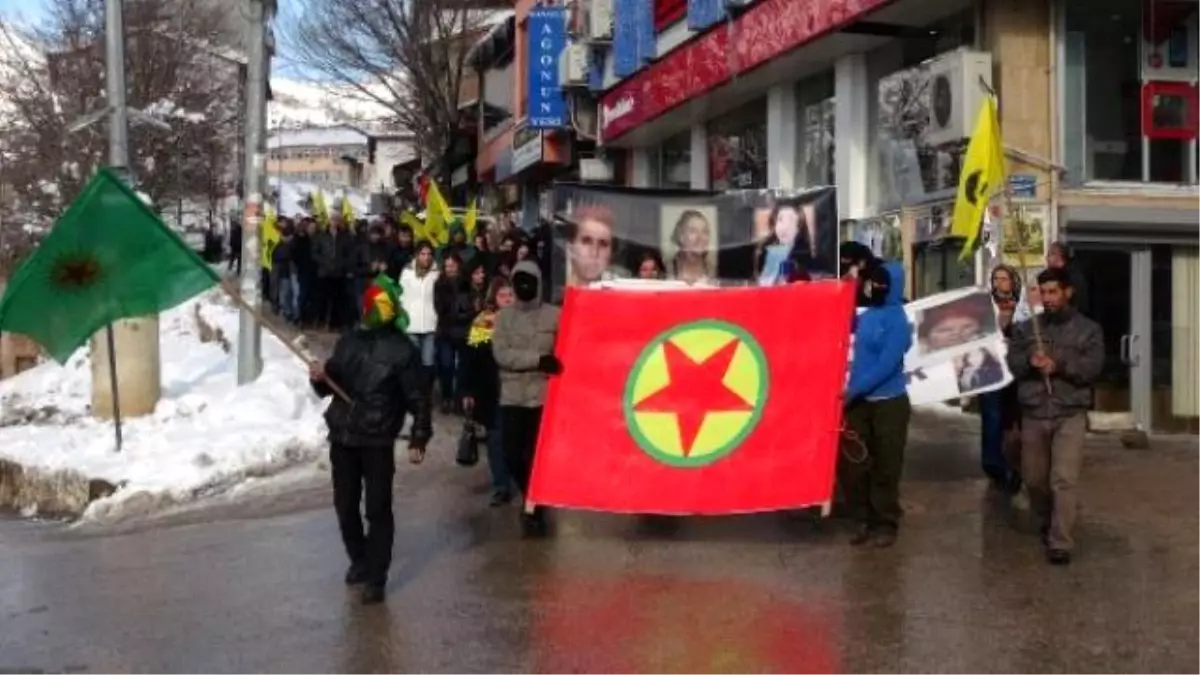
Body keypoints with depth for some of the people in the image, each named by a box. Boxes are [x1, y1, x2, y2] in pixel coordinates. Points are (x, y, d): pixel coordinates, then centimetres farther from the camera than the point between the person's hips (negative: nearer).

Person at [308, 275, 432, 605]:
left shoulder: (401, 349, -8)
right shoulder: (348, 341, 8)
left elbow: (418, 399, -6)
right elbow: (330, 386, 16)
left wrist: (418, 440, -9)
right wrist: (320, 377, -6)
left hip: (377, 442, -5)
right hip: (341, 437, 5)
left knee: (378, 510, -2)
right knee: (345, 505, 13)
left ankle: (376, 578, 6)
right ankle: (358, 560, 34)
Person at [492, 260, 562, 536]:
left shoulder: (554, 315, 1)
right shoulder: (504, 316, 5)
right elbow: (501, 354, -6)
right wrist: (537, 359, -17)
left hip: (544, 395, -2)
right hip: (512, 396, 2)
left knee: (535, 456, -2)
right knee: (512, 456, 2)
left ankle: (535, 508, 14)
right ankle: (532, 498, 27)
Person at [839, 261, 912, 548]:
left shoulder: (897, 320, -13)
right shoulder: (867, 315, 7)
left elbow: (886, 366, -21)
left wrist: (853, 390, -22)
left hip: (889, 402, -7)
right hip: (860, 401, 7)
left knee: (885, 467, 4)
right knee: (851, 462, 6)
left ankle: (885, 524, 17)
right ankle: (864, 519, 20)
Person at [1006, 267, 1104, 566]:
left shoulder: (1088, 329, 4)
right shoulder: (1025, 328, 11)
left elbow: (1092, 368, -7)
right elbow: (1012, 362, 2)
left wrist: (1059, 364, -20)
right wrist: (1029, 361, -18)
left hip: (1070, 415, -3)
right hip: (1033, 414, 3)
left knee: (1064, 479, -13)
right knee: (1034, 479, 13)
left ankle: (1060, 543, -9)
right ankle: (1048, 522, 38)